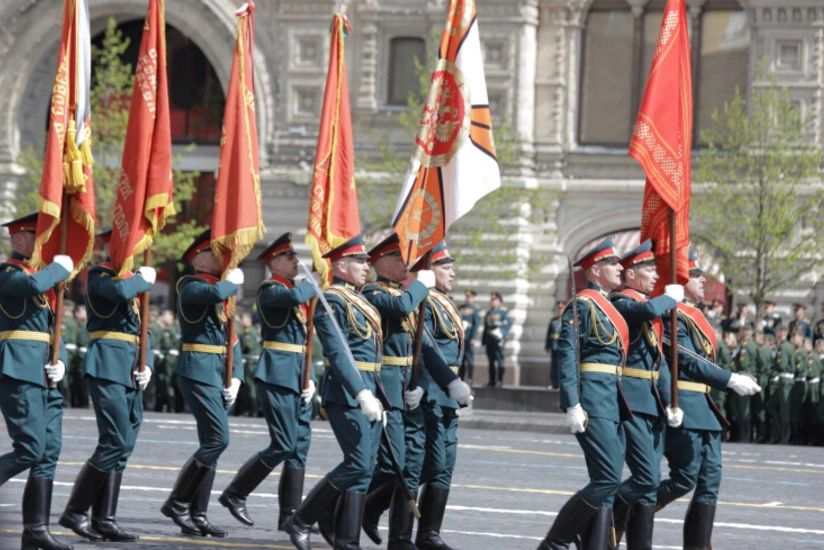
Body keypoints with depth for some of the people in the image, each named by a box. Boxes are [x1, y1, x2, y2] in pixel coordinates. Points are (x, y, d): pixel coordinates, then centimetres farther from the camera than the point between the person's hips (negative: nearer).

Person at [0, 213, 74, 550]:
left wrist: (61, 362, 6)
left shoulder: (43, 275, 22)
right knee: (31, 449, -16)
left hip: (44, 378, 9)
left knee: (49, 453, 5)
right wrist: (60, 267, -10)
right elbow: (33, 285, -29)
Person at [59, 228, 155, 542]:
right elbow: (120, 291, -28)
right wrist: (144, 279, -9)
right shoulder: (99, 276, -4)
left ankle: (105, 520, 7)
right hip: (108, 367, -9)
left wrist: (147, 365, 6)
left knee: (123, 446, 6)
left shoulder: (132, 283, 21)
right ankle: (75, 512, -8)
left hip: (130, 374, 9)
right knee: (115, 442, -14)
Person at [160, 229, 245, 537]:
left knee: (211, 443, 7)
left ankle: (198, 514, 11)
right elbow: (217, 293, -29)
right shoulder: (190, 286, -6)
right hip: (198, 370, -9)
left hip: (220, 374, 9)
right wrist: (233, 281, -7)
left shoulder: (222, 292, 19)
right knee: (218, 440, -15)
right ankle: (178, 503, -7)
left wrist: (236, 377, 6)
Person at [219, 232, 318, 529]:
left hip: (295, 378, 9)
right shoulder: (270, 290, -8)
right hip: (277, 375, -9)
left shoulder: (296, 289, 19)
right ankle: (235, 494, 0)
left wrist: (309, 380, 11)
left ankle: (291, 514, 8)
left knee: (299, 445, 5)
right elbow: (296, 296, -31)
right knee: (284, 445, -11)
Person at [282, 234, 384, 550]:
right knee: (358, 464, -12)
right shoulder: (332, 301, -12)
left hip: (368, 391, 9)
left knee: (365, 467, 5)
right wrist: (362, 394, -28)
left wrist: (376, 395, 19)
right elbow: (338, 353, -21)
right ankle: (300, 521, -1)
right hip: (346, 393, -9)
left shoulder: (359, 300, 18)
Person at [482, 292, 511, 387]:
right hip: (489, 340, 7)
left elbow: (509, 324, -7)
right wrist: (483, 340, 17)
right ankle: (492, 381, 10)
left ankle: (500, 381, -6)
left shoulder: (503, 311, -1)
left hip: (498, 339, -7)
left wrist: (502, 333, -20)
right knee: (491, 360, 7)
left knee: (499, 359, -7)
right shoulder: (489, 313, 20)